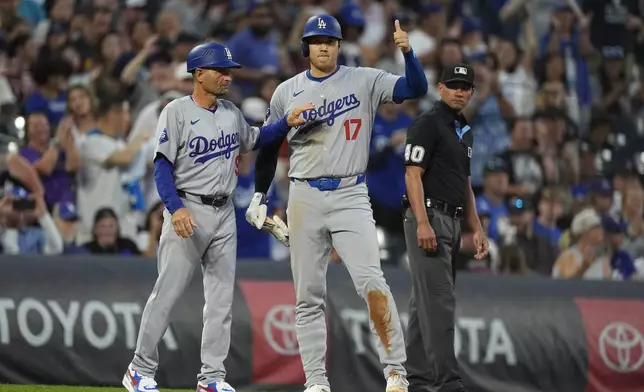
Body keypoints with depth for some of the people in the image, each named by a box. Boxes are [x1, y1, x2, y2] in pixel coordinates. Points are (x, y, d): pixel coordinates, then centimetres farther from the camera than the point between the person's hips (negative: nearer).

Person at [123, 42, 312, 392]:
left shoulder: (231, 113, 10)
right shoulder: (177, 112, -9)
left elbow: (253, 140, 27)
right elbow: (162, 165, -13)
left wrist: (287, 123, 11)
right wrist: (175, 208, -25)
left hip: (224, 212, 7)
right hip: (188, 211, -7)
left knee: (221, 297, 6)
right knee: (167, 293, -6)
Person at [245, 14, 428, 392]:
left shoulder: (364, 81, 2)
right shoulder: (287, 92, 8)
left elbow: (417, 88, -9)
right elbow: (269, 147, 17)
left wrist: (407, 51, -26)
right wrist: (259, 197, 16)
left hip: (351, 196, -2)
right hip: (304, 198, 2)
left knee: (371, 282, -16)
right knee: (308, 296, 3)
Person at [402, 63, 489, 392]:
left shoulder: (464, 131, 19)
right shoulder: (427, 124, -8)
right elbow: (413, 174, -15)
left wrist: (476, 228, 18)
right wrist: (422, 223, -24)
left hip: (452, 222, 9)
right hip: (429, 218, -9)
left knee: (426, 303, 10)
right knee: (439, 302, -14)